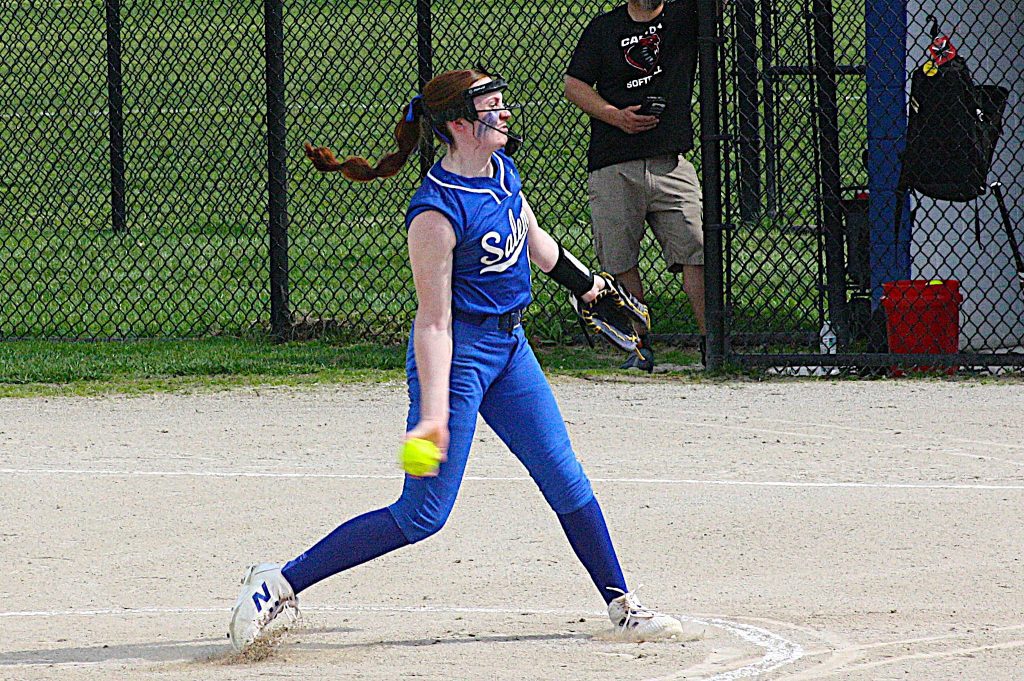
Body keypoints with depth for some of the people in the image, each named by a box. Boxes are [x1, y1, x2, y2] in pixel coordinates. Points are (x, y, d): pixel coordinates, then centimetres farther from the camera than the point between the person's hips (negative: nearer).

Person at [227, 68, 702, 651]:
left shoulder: (503, 170, 2)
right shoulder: (437, 212, -23)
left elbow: (533, 241, 24)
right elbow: (434, 321, -23)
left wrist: (583, 281, 37)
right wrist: (433, 412, -27)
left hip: (509, 348, 8)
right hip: (459, 353, -8)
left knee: (566, 480, 10)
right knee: (424, 514, -7)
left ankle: (621, 604, 21)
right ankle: (279, 584, -1)